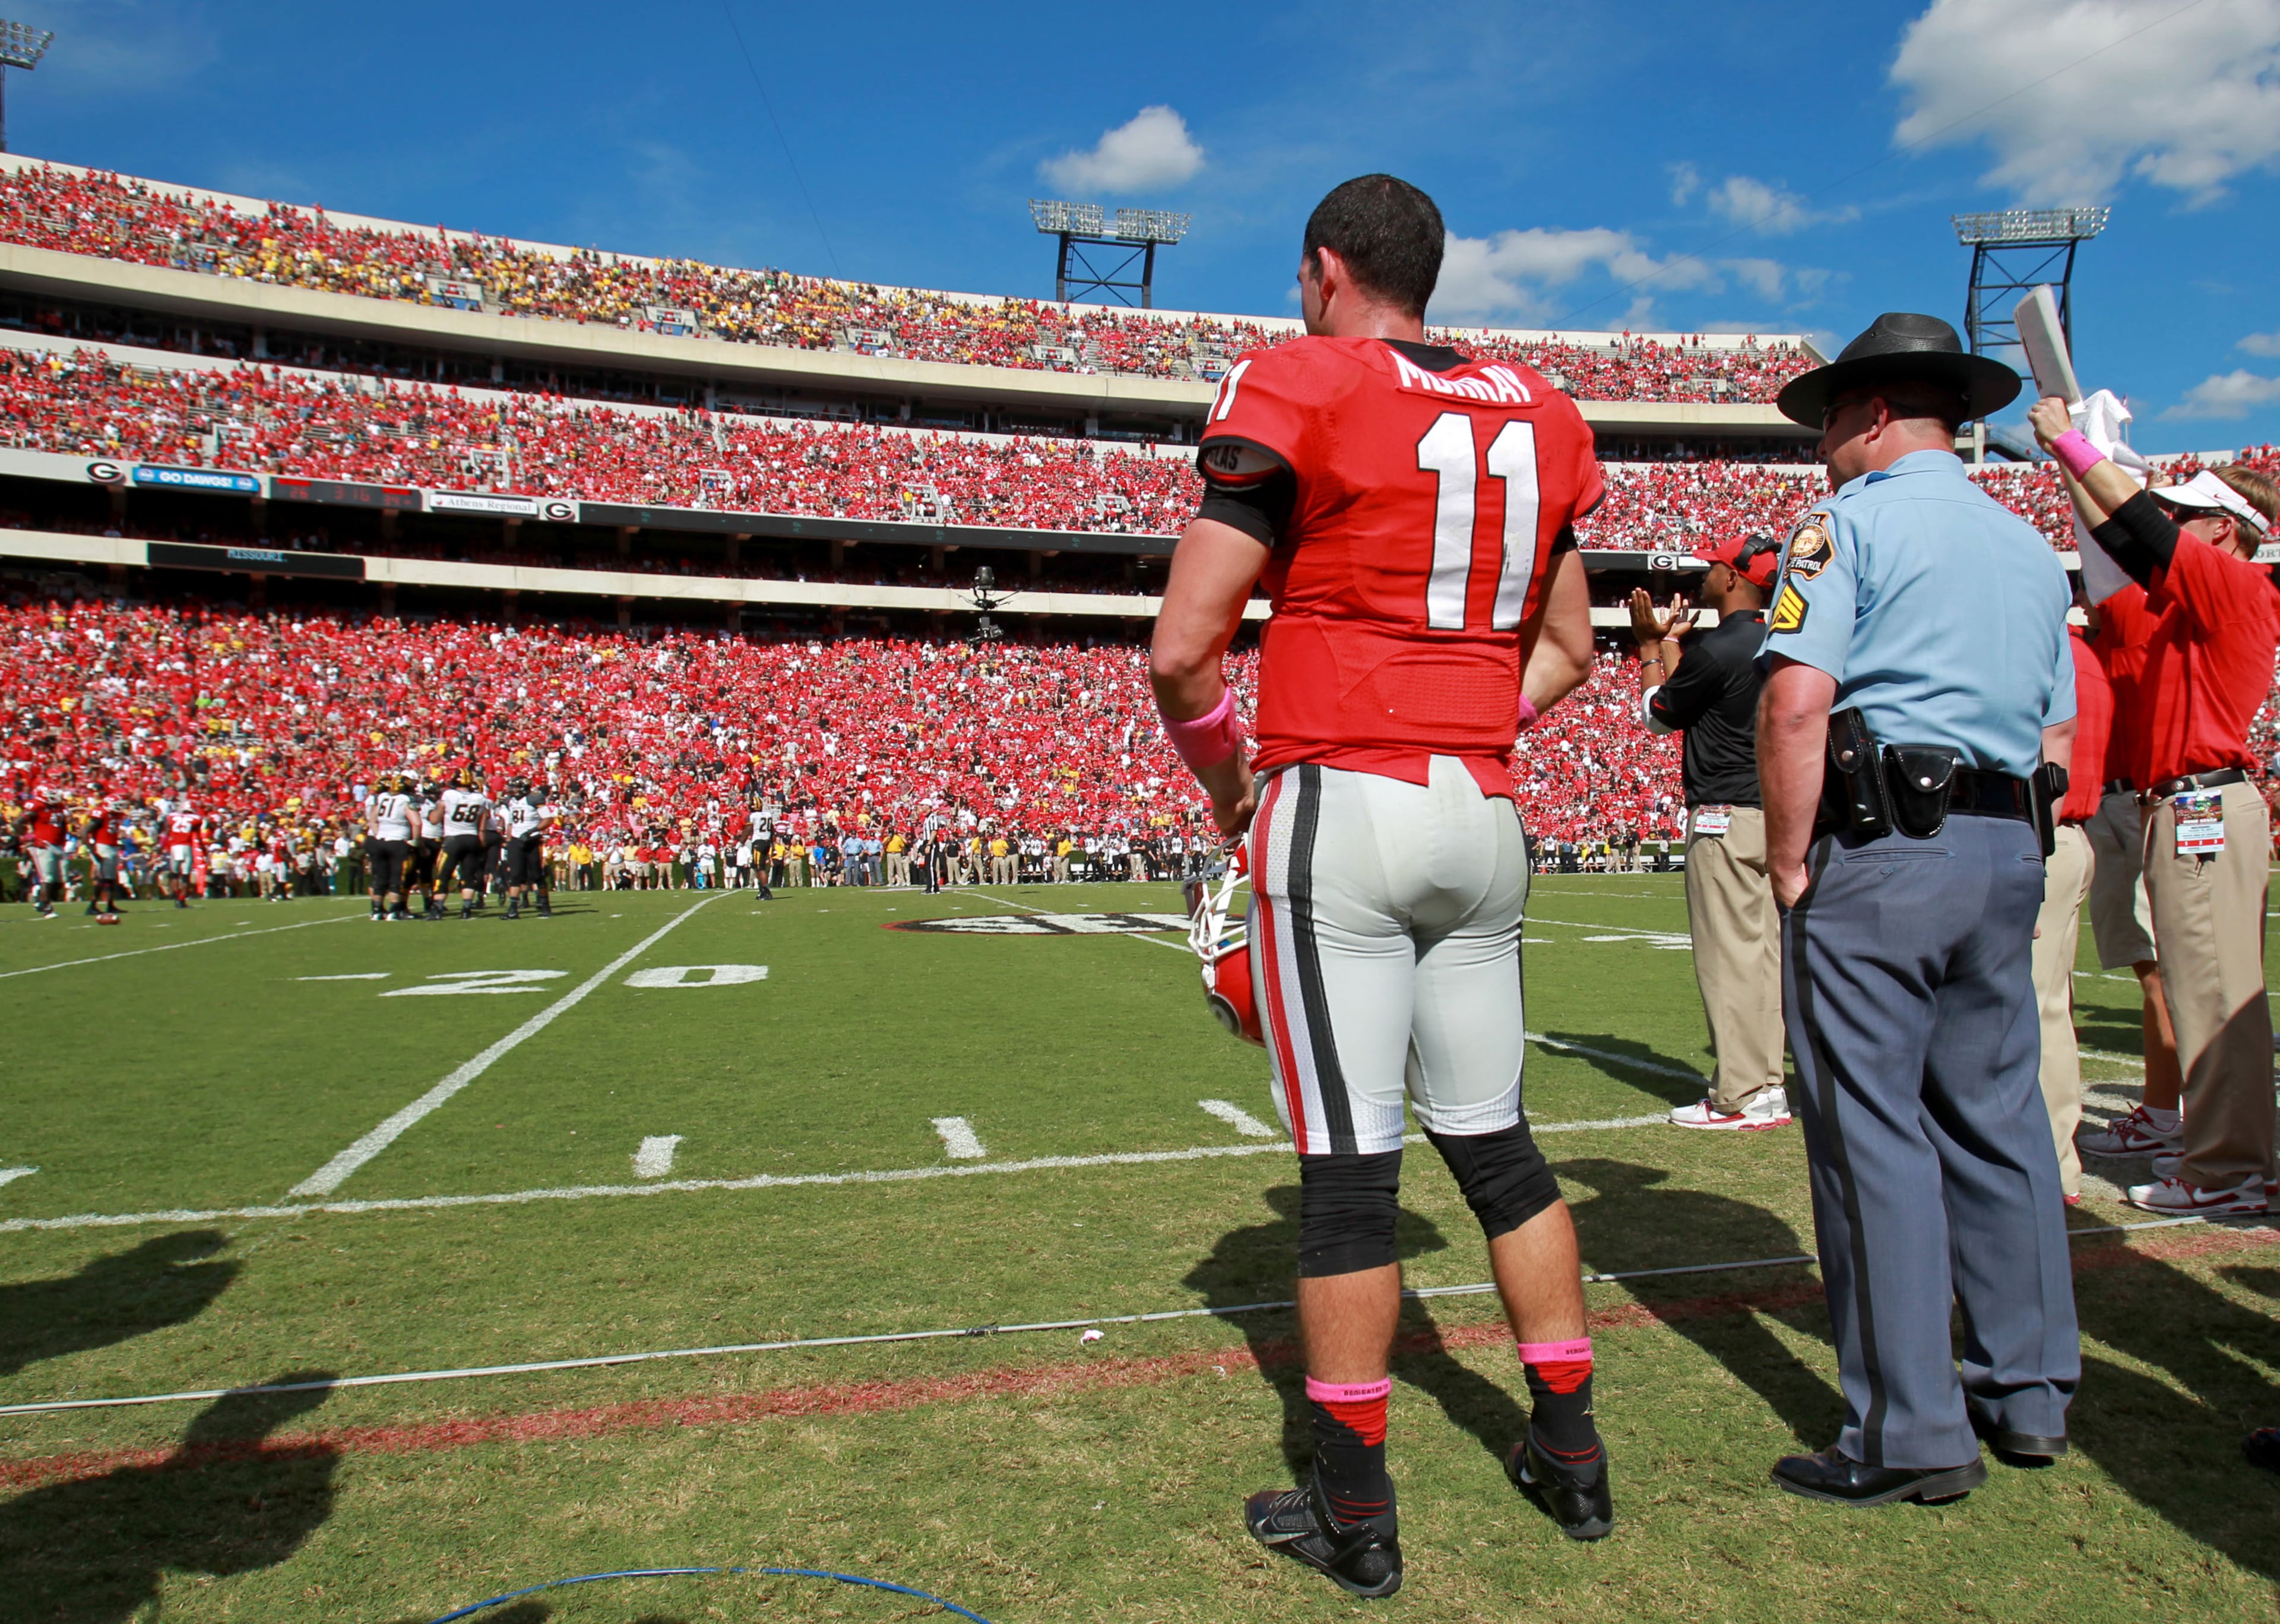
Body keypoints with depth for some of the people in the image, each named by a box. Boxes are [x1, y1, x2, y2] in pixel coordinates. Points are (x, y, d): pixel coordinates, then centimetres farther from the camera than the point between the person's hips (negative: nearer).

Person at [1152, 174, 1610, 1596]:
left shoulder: (1296, 391, -6)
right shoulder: (1538, 416, 13)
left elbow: (1184, 650, -10)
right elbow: (1566, 649, 21)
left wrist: (1229, 780, 6)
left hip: (1338, 808, -6)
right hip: (1486, 817, 6)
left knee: (1352, 1162, 0)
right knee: (1495, 1140, 17)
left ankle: (1355, 1513, 12)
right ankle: (1573, 1454, 28)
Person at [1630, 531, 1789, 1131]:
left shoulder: (1716, 649, -14)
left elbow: (1657, 715, 1)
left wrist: (1651, 646, 12)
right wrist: (1671, 644, 29)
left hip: (1725, 816, -9)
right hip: (1772, 813, 9)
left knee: (1729, 954, -6)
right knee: (1763, 949, 11)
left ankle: (1743, 1097, -3)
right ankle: (1766, 1084, 17)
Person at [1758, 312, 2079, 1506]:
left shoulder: (1848, 522, -3)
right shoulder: (2032, 546, 19)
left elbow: (1796, 701, -16)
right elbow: (2057, 739, 17)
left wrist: (1790, 866, -10)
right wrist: (1996, 837, 18)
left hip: (1878, 844, -7)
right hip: (2008, 853, 7)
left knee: (1872, 1132, -3)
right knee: (1996, 1118, 15)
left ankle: (1911, 1435, 2)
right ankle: (2030, 1394, 25)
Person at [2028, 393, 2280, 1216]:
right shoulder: (2206, 595, 16)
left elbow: (2139, 523, -14)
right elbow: (2125, 540, 23)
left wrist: (2073, 443, -5)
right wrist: (2074, 460, 21)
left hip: (2204, 810, -10)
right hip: (2192, 808, 10)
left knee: (2214, 992, -7)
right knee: (2211, 990, 14)